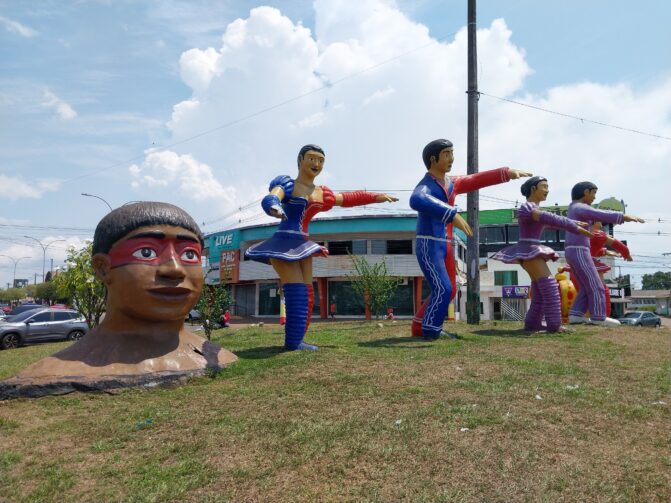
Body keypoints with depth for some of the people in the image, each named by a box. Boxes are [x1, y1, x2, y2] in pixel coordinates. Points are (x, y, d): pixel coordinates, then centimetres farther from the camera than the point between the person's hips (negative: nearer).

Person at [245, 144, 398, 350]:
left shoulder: (322, 194, 15)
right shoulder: (287, 184, -3)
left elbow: (348, 198, 29)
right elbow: (271, 198, -23)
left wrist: (378, 197, 34)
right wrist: (274, 207, -48)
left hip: (302, 246, 8)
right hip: (283, 244, -7)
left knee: (307, 296, 5)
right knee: (297, 294, -15)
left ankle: (295, 340, 13)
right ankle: (293, 343, -10)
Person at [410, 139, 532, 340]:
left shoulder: (451, 183, 12)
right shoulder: (425, 186, -16)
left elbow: (477, 180, 18)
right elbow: (417, 201, -40)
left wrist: (507, 172, 8)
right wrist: (452, 215, -46)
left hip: (445, 246, 9)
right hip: (428, 246, -9)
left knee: (449, 291, 12)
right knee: (442, 290, -16)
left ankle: (420, 327, 22)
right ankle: (430, 332, -1)